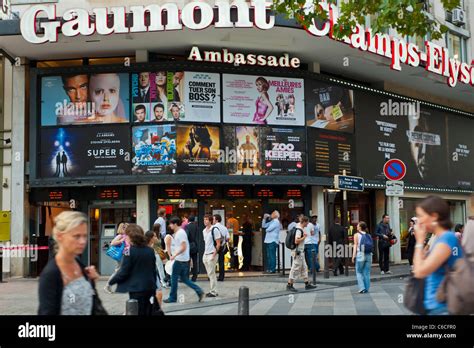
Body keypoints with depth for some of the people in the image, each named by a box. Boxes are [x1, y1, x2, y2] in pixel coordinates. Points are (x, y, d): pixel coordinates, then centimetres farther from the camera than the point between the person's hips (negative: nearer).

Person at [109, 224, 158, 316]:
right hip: (150, 288, 6)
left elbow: (123, 272, -12)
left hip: (137, 289, -6)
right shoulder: (150, 250, 6)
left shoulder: (130, 251, -12)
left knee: (138, 312, 2)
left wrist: (110, 282, 1)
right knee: (148, 312, 12)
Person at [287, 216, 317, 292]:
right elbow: (296, 241, -26)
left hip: (300, 252, 11)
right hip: (298, 252, -11)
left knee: (304, 268, 14)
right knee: (296, 269, -5)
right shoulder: (299, 230, -19)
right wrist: (304, 237, -16)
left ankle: (307, 284, 20)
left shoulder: (301, 229, 12)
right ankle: (289, 285, 1)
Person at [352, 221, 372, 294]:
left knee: (359, 272, 5)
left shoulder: (357, 235, -2)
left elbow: (355, 246, -6)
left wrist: (353, 256, -6)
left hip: (360, 255, -4)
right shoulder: (369, 235, 8)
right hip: (368, 255, 4)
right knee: (367, 272, 8)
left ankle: (362, 288, -4)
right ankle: (366, 288, 9)